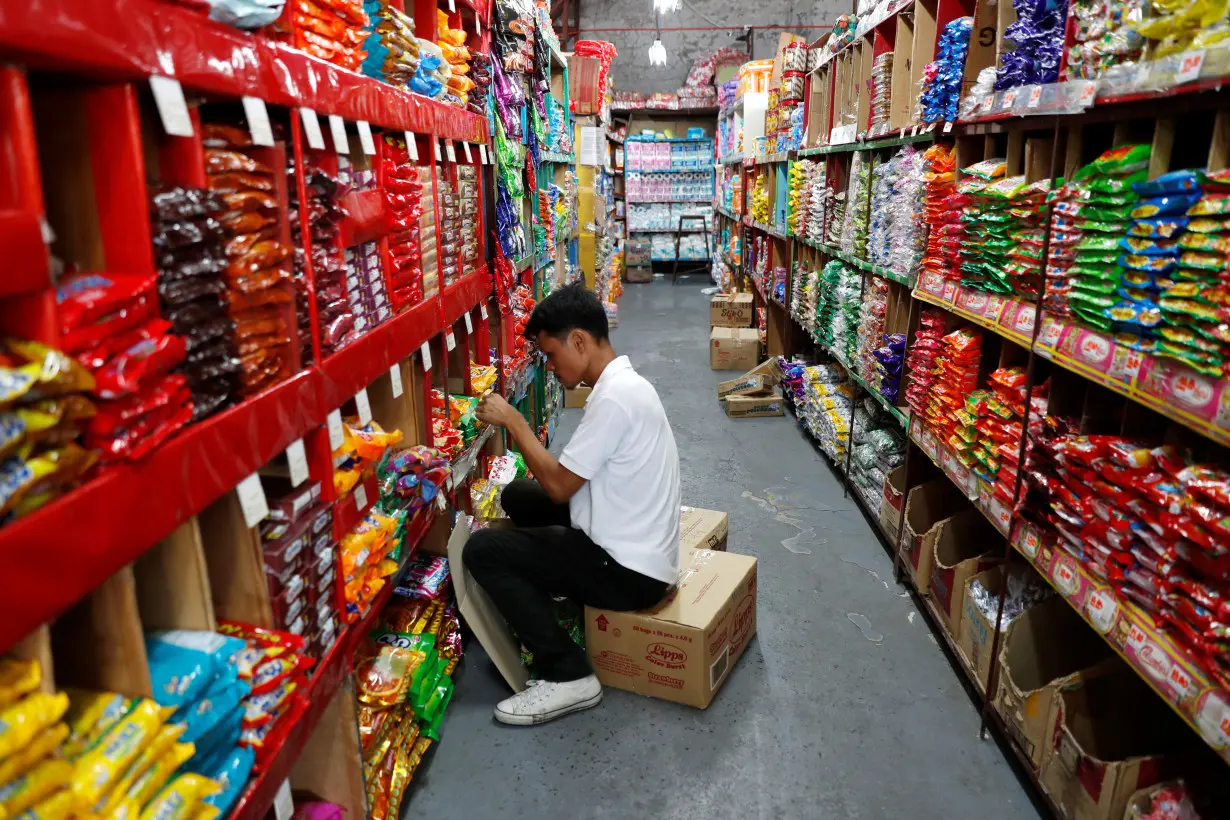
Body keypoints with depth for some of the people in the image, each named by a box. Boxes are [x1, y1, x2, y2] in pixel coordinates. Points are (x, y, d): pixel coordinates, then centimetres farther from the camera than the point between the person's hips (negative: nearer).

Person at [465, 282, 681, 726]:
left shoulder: (615, 397, -24)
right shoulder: (624, 384, 8)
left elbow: (559, 485, -20)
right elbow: (574, 481, 13)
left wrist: (513, 421, -11)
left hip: (631, 571, -10)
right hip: (633, 546, 10)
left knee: (482, 550, -10)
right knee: (517, 496, 17)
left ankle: (568, 676, -5)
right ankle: (558, 610, 26)